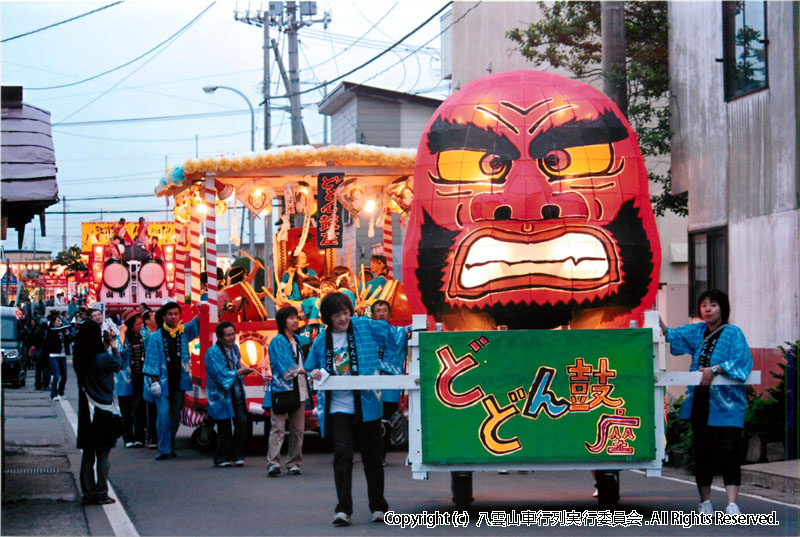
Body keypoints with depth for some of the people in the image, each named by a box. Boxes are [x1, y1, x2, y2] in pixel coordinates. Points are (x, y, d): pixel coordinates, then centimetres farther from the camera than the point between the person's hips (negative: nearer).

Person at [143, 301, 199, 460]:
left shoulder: (184, 331, 8)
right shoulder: (156, 337, 1)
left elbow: (195, 324, -8)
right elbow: (152, 360, -1)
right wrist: (154, 381, -8)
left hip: (180, 381, 3)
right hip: (163, 381, -3)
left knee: (176, 415, 8)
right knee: (163, 415, -10)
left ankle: (170, 446, 21)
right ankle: (164, 449, -7)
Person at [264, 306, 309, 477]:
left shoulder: (297, 340, 18)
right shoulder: (277, 341, -6)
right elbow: (286, 367, -13)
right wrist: (303, 371, -8)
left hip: (299, 389, 7)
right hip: (281, 388, -7)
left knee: (298, 429, 6)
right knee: (278, 427, -12)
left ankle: (294, 463, 11)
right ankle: (273, 463, -16)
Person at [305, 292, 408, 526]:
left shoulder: (364, 327, 0)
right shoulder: (322, 340, 5)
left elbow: (391, 334, 2)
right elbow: (311, 368, 15)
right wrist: (315, 374, -7)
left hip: (366, 405, 0)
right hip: (338, 408, 1)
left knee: (371, 456, 9)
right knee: (342, 454, -11)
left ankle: (378, 507, 22)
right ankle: (343, 510, -9)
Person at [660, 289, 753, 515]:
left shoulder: (733, 333, -3)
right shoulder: (697, 332, 13)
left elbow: (743, 360, -16)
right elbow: (673, 335, 3)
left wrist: (715, 369, -25)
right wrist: (659, 324, -16)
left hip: (726, 404, -5)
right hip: (700, 402, 5)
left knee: (728, 451, -13)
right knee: (702, 452, 9)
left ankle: (732, 504, -17)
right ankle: (705, 501, 19)